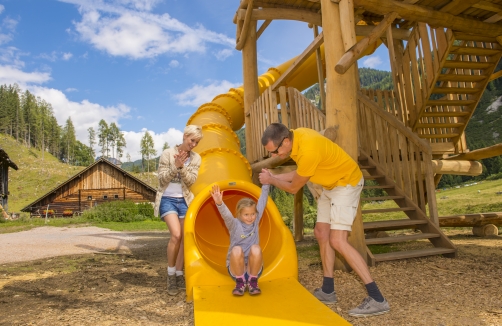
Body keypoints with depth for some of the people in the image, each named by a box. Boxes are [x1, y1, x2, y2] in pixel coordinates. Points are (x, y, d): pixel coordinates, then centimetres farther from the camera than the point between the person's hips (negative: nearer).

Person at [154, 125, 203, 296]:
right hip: (168, 199, -3)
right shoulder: (168, 153, -5)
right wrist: (175, 166, -20)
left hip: (185, 201, 4)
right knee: (176, 235, -20)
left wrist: (182, 167, -20)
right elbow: (162, 179, -7)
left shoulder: (196, 158, 3)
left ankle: (179, 275, 20)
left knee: (184, 239, 3)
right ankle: (171, 275, 0)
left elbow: (191, 180, -6)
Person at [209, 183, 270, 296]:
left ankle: (253, 282, -8)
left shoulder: (256, 221, 0)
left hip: (254, 267, 2)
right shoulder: (234, 224, -8)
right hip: (236, 268, -2)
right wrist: (219, 203, -49)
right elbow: (226, 215, -29)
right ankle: (240, 282, -10)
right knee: (236, 250, -32)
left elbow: (262, 200, -2)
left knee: (256, 248, -28)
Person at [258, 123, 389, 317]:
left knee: (337, 241, -15)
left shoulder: (308, 151, -34)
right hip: (331, 184, 10)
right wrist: (274, 177, 4)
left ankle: (377, 299, -7)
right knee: (321, 233, 9)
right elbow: (300, 172, 9)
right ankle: (328, 291, 19)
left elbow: (294, 188, -17)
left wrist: (271, 181, -1)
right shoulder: (296, 136, -5)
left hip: (346, 183, -10)